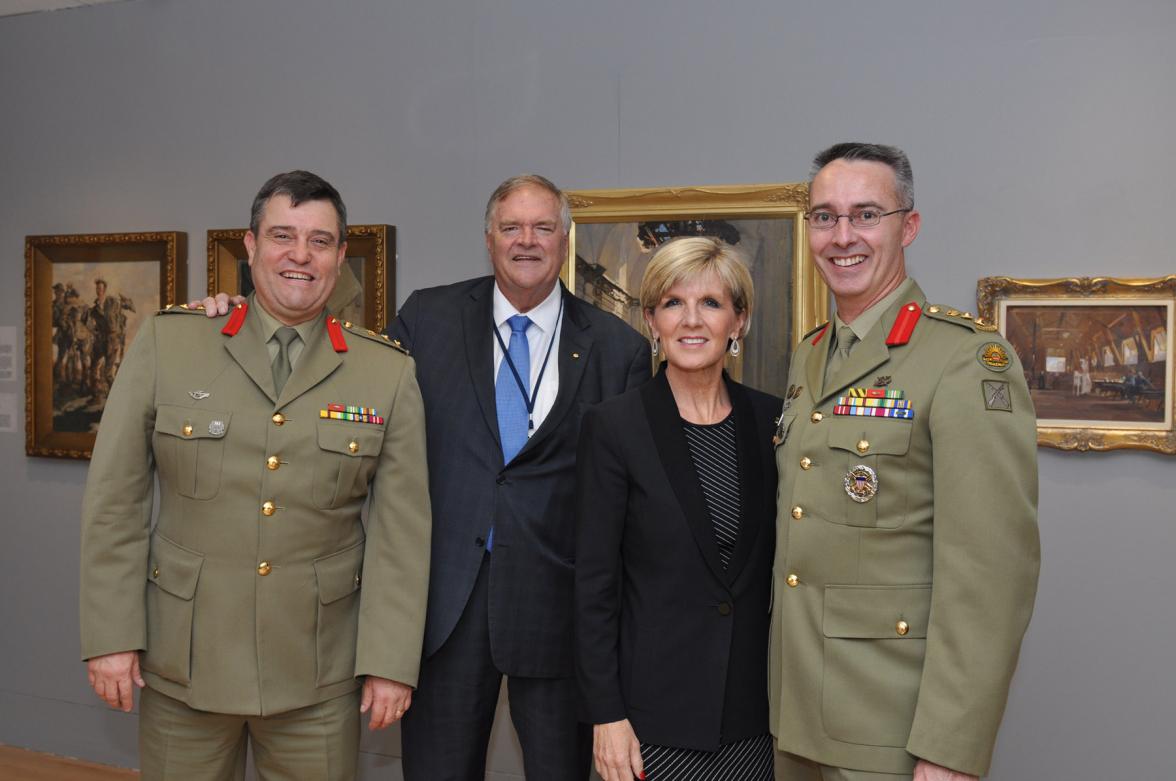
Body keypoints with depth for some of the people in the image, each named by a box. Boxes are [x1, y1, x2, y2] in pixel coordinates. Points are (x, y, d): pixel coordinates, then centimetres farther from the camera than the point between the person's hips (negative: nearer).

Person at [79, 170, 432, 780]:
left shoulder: (389, 374, -2)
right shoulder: (165, 344, -2)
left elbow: (401, 531, -2)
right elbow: (115, 500, 0)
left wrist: (390, 661, -4)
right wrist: (111, 634, -2)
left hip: (319, 673, 0)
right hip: (182, 662, 1)